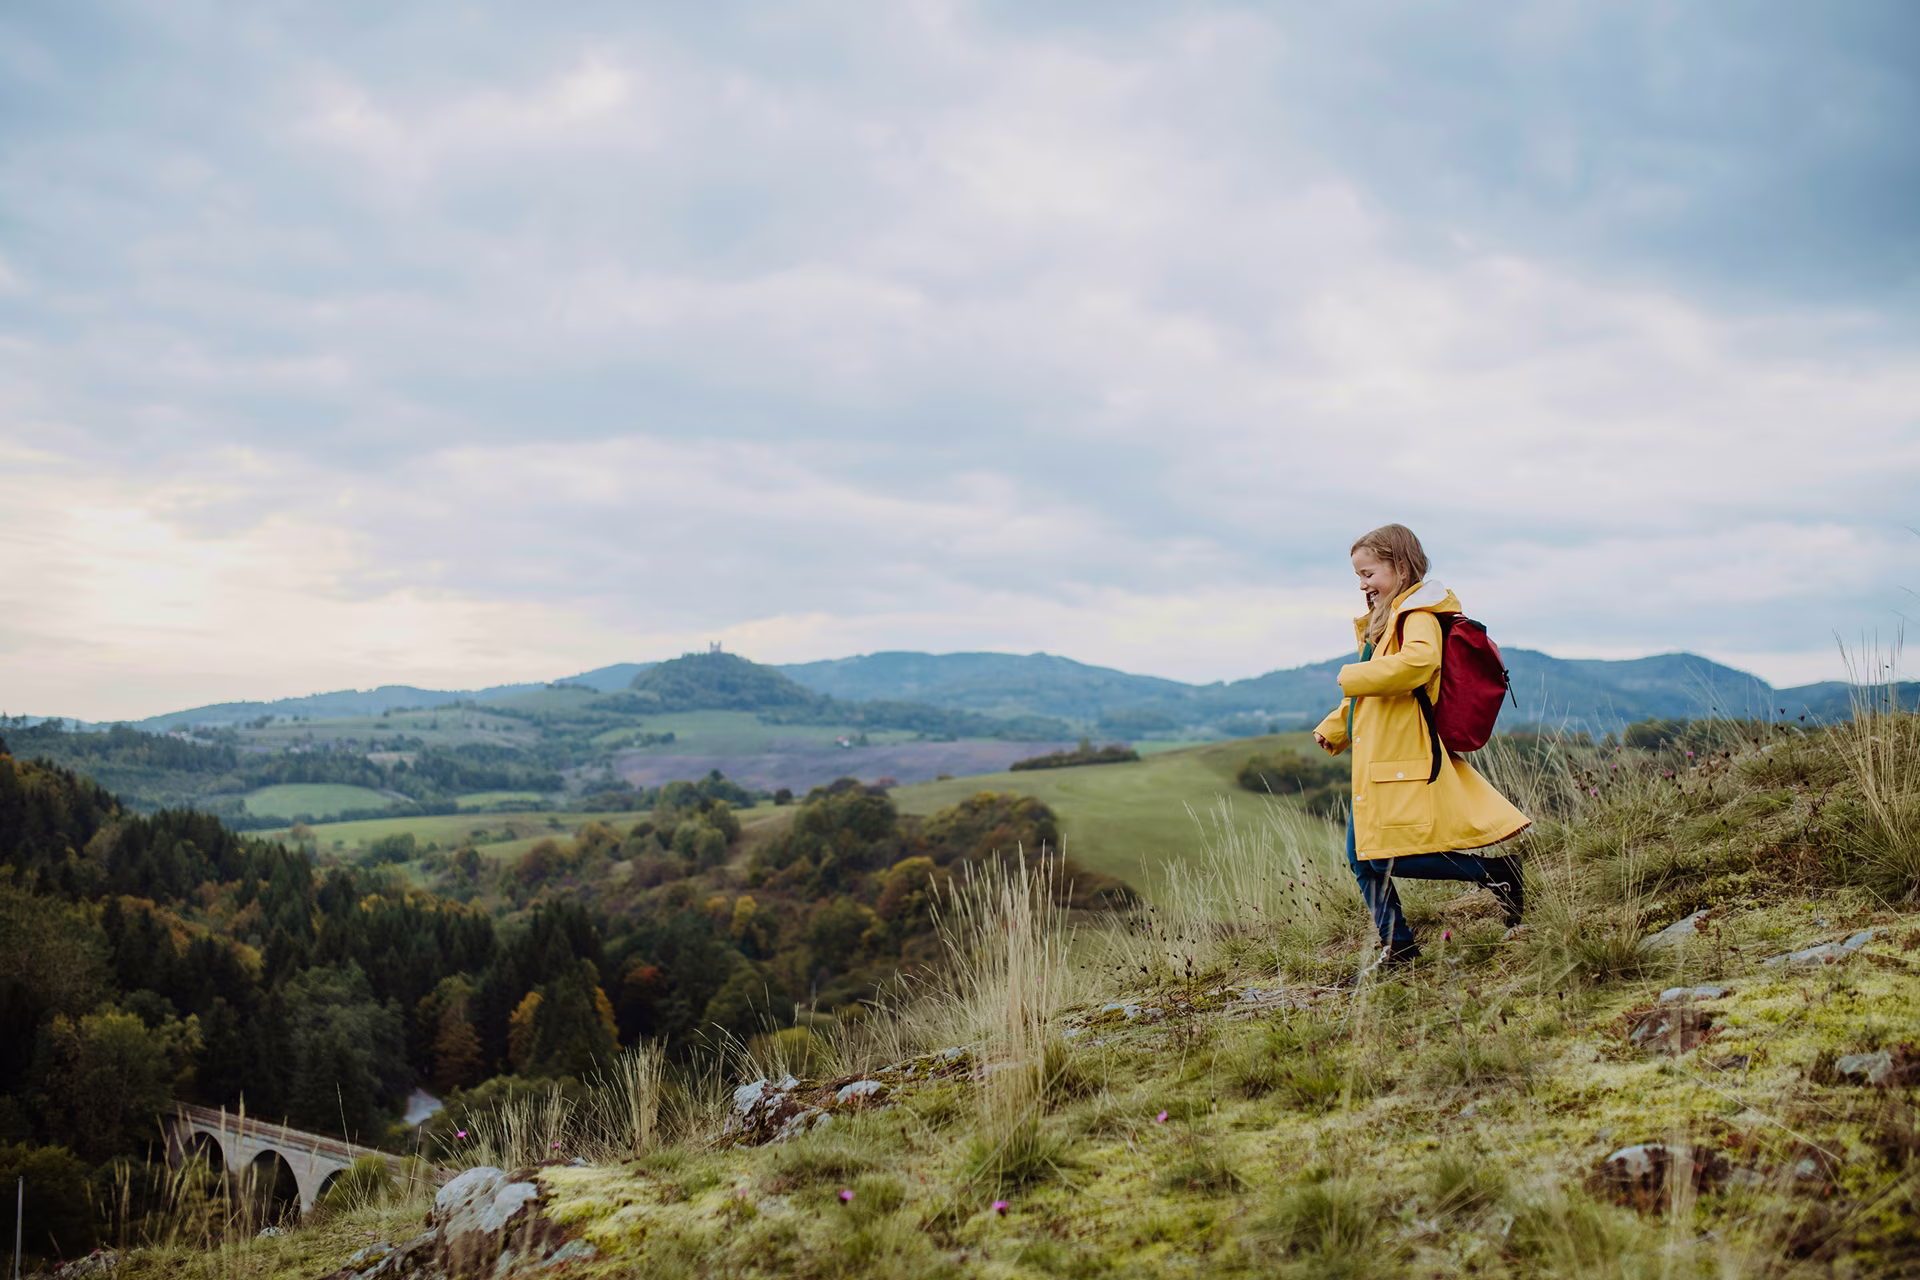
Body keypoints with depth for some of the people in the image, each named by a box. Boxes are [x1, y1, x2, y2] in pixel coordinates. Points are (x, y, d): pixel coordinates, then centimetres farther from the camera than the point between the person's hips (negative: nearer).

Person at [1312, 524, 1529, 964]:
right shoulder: (1386, 622, 19)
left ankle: (1493, 870, -1)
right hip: (1375, 762, 10)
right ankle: (1397, 945, 19)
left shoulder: (1419, 617, -12)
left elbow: (1418, 661, -34)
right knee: (1362, 854, 10)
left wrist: (1353, 677, -23)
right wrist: (1333, 728, 19)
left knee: (1390, 856, -12)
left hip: (1404, 759, -10)